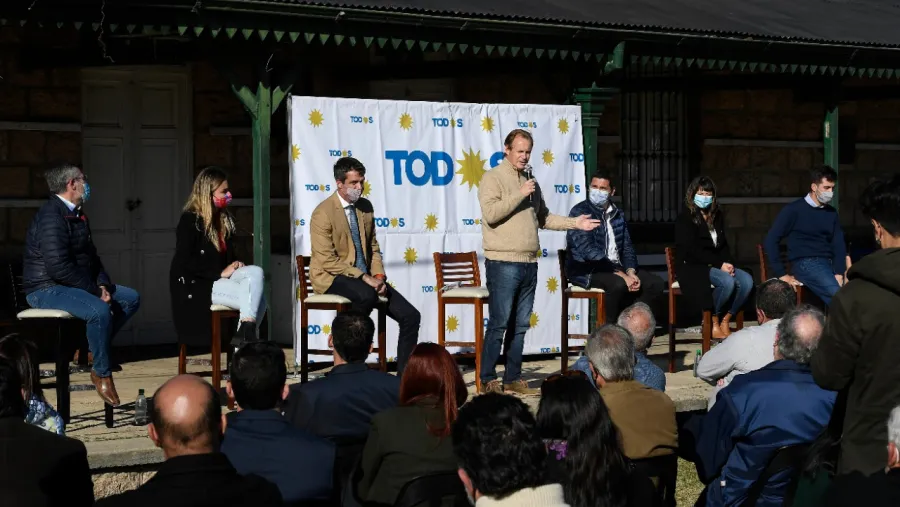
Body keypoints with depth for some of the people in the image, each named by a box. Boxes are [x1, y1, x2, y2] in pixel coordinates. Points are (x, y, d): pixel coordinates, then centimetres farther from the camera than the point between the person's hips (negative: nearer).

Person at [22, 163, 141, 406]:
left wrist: (103, 284, 0)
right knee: (100, 310, -33)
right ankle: (101, 373, -17)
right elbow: (58, 266, -28)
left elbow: (91, 256, 20)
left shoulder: (77, 216, 14)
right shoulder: (51, 216, -19)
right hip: (47, 289, -10)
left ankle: (96, 346, 8)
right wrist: (94, 290, -22)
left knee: (131, 298, 6)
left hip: (75, 285, 10)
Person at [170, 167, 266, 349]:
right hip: (194, 285, -8)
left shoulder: (224, 220, 17)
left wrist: (236, 265, 0)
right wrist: (220, 273, -17)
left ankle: (246, 335, -27)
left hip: (219, 278, 8)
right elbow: (185, 262, -16)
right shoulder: (190, 220, -7)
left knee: (256, 272, -24)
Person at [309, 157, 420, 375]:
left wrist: (378, 276, -2)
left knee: (411, 316, -9)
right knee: (367, 295, -40)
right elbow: (327, 260, -17)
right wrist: (363, 277, -22)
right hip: (331, 277, -7)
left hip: (365, 277, 7)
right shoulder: (323, 213, -13)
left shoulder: (366, 207, 9)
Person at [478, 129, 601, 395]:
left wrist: (574, 223, 17)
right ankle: (488, 380, -1)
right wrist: (519, 195, -17)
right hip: (503, 263, -7)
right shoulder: (493, 178, -4)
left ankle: (513, 378, 16)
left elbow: (543, 218, 26)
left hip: (529, 263, 7)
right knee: (499, 323, -7)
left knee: (520, 325, 10)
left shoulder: (530, 181, 20)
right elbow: (490, 213, -18)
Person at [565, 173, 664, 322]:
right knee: (619, 284, -35)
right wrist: (621, 274, -24)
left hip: (616, 268, 8)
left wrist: (630, 271, -8)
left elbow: (627, 247, 15)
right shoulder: (580, 212, -11)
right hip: (586, 270, -8)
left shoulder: (617, 214, 13)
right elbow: (588, 251, -21)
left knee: (656, 283, -6)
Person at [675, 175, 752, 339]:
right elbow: (692, 251, -13)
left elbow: (723, 246, 17)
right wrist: (719, 264, -19)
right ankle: (713, 323, -16)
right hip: (692, 267, -7)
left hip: (717, 265, 7)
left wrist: (729, 264, -6)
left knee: (746, 280, -20)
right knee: (727, 281, -33)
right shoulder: (685, 219, -4)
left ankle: (725, 321, -12)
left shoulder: (717, 217, 18)